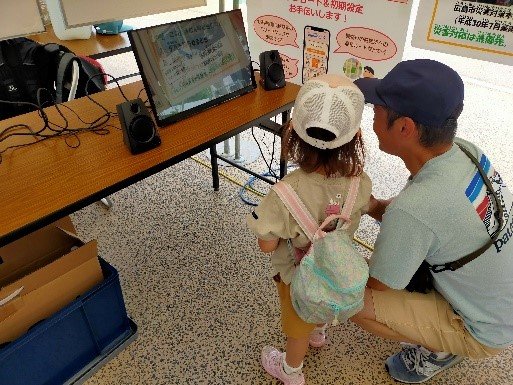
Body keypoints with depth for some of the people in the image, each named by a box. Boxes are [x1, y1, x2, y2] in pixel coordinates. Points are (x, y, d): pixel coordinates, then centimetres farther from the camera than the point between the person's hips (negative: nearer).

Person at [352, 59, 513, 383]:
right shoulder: (465, 151, -17)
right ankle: (438, 333, 21)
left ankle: (438, 351, 11)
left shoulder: (412, 210, -39)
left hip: (485, 331, -7)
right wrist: (376, 206, -13)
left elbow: (378, 285, -21)